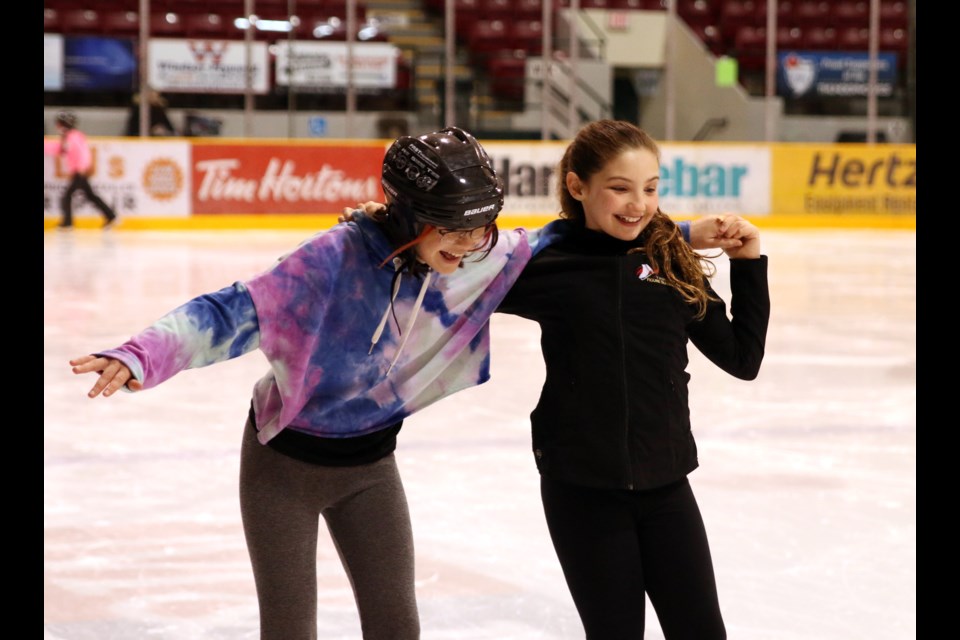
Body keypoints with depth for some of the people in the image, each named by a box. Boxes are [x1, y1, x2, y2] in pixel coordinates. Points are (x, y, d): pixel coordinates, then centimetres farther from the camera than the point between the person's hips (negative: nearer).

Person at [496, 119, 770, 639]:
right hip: (581, 491, -3)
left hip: (665, 484, 3)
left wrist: (749, 265, 1)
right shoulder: (547, 264, -6)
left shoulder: (673, 264, 2)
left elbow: (742, 358, 7)